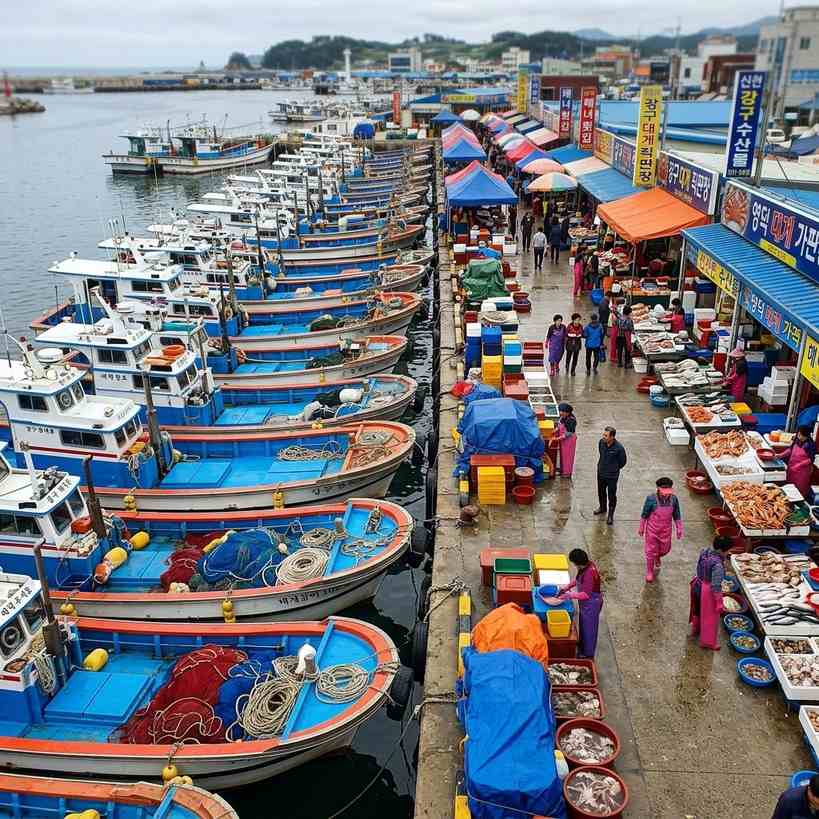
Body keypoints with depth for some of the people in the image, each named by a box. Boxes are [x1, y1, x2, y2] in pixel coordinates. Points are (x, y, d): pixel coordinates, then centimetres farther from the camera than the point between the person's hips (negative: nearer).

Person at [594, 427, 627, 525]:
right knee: (601, 492, 24)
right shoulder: (601, 442, -12)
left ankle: (610, 515, 24)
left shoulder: (618, 448, -25)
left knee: (611, 496, 6)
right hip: (601, 473, 5)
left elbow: (623, 462, -8)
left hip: (612, 476, -5)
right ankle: (602, 508, 48)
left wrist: (614, 468, 3)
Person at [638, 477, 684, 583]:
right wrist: (641, 528, -1)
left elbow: (677, 516, 1)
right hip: (652, 530, -3)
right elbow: (644, 515, -10)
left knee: (665, 549, 20)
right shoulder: (651, 499, -23)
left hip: (666, 530, 3)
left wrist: (679, 529, 6)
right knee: (651, 551, 9)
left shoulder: (673, 499, -14)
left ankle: (657, 558, 56)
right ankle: (649, 572, 30)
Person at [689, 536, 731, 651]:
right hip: (707, 591, -8)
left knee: (698, 609, 30)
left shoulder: (704, 551, -11)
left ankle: (696, 629, 54)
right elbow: (716, 586, -28)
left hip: (698, 585, 8)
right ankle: (708, 641, 30)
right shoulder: (717, 564, -33)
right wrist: (719, 603, -19)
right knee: (709, 616, 13)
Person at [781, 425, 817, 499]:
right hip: (792, 468, 6)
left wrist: (798, 466, -20)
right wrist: (780, 455, 1)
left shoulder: (810, 445, -21)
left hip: (802, 471, -6)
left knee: (800, 489, 5)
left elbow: (810, 459, -18)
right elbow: (790, 449, 11)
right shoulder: (797, 441, -3)